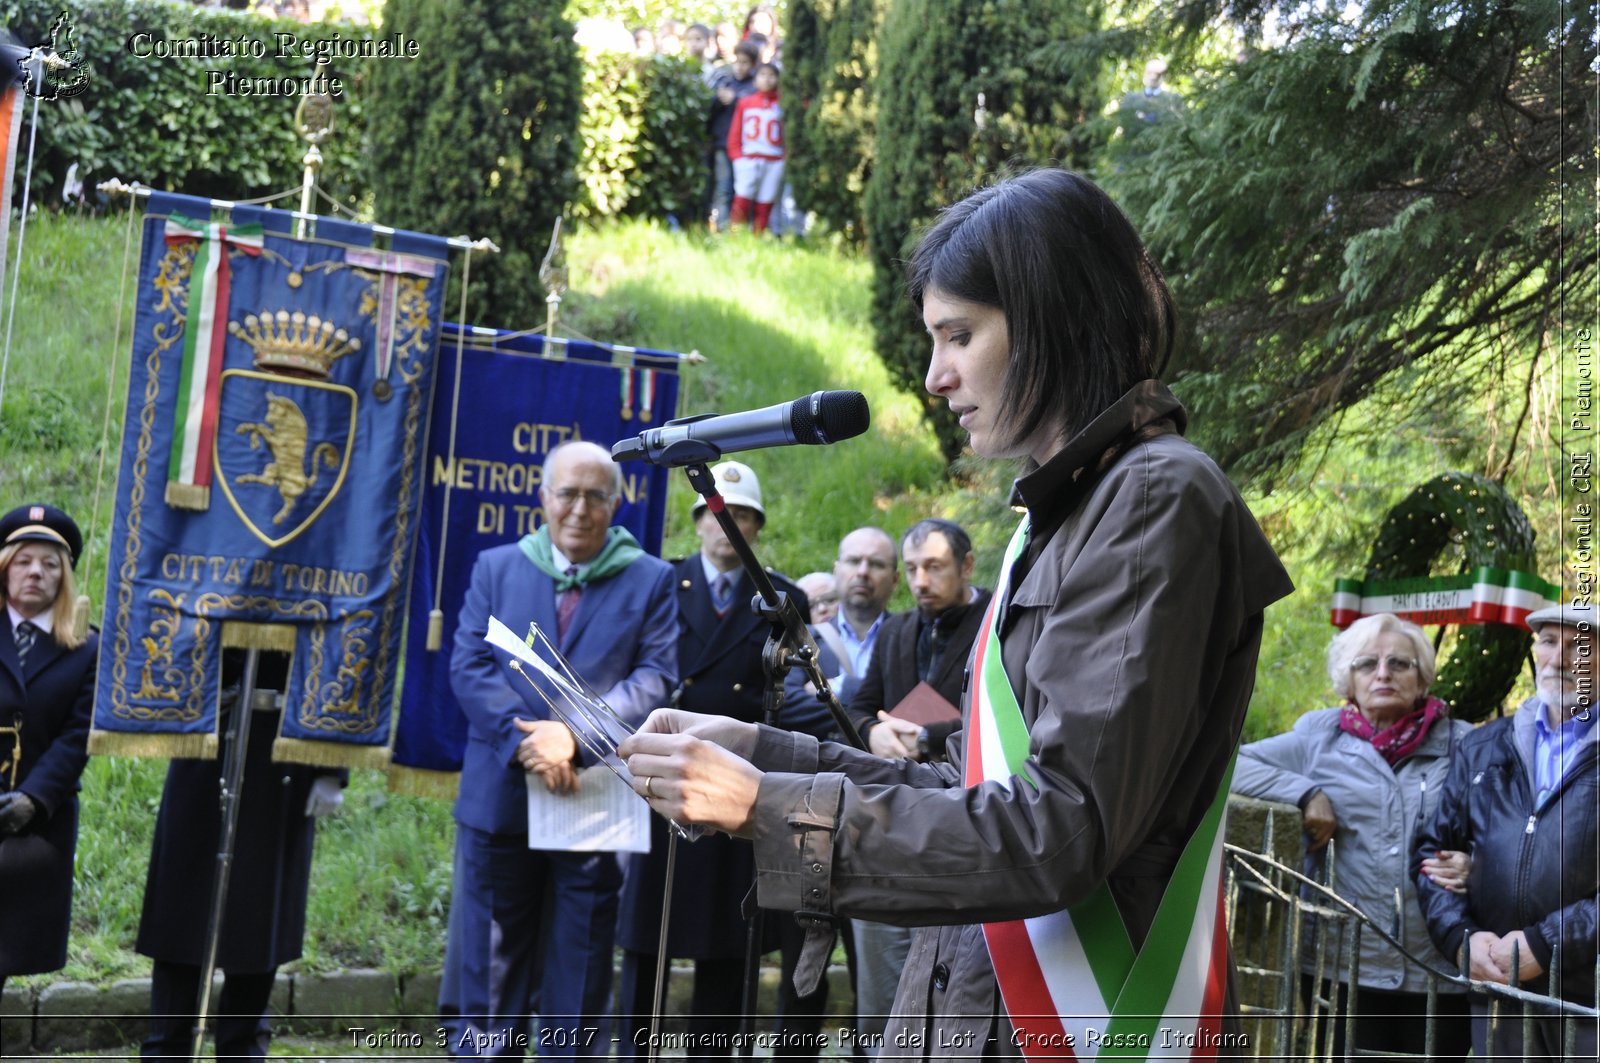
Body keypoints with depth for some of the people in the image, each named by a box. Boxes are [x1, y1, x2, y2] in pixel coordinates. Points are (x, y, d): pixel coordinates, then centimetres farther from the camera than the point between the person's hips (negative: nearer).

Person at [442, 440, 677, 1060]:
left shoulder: (650, 580, 5)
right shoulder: (496, 568, 10)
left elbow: (655, 679, -6)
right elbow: (469, 666, 1)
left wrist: (575, 736, -20)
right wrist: (525, 741, -15)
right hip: (499, 798, 1)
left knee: (579, 980, 6)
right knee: (485, 972, 5)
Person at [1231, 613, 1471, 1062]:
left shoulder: (1463, 746, 9)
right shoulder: (1320, 736, 8)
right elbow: (1229, 764, 1)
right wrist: (1306, 792, -10)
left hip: (1438, 976, 0)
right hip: (1343, 970, 0)